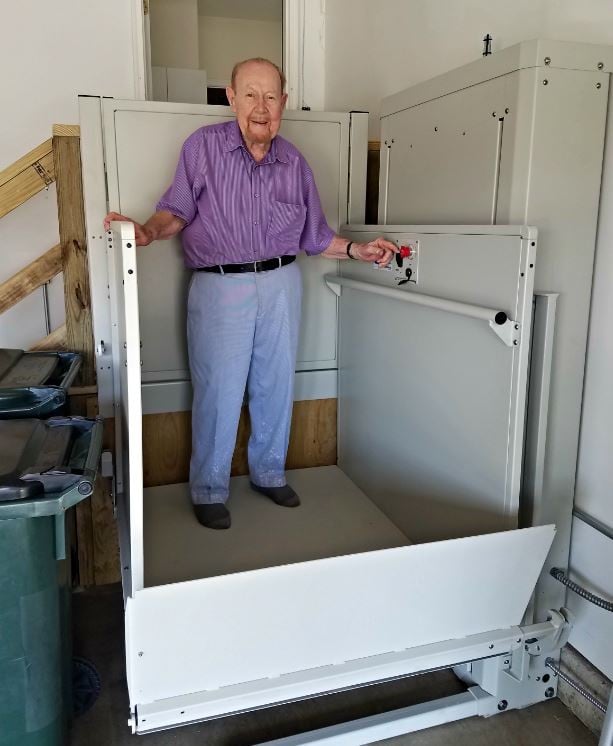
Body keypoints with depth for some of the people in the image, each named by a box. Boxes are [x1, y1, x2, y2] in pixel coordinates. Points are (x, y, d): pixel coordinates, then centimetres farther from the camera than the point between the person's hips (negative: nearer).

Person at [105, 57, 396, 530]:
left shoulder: (294, 163, 7)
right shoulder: (203, 146, -2)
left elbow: (315, 235, 12)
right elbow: (178, 209, -1)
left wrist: (358, 250, 1)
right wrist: (149, 231, -20)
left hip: (282, 285, 4)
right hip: (220, 287, -3)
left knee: (276, 385, 12)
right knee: (219, 392, 0)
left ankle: (270, 473, 32)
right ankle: (209, 491, 18)